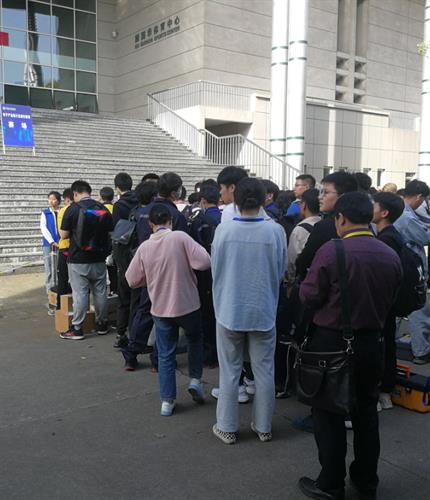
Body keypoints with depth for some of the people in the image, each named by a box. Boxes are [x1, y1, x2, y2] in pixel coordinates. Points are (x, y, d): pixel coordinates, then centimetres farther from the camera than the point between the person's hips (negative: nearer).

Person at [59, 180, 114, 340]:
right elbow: (110, 233, 8)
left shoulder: (73, 209, -9)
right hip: (99, 259, 4)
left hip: (78, 259, -4)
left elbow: (64, 234, -6)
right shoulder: (103, 209, 3)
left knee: (80, 293, 0)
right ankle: (102, 325, 22)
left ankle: (76, 329, 6)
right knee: (100, 292, 12)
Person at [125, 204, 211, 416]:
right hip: (188, 304, -1)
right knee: (195, 340, 27)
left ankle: (167, 401, 16)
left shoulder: (144, 247, -5)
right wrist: (186, 263, 0)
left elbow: (132, 280, 2)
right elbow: (204, 262, -20)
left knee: (165, 355, 13)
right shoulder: (180, 237, -14)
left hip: (161, 309, 2)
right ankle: (195, 380, 18)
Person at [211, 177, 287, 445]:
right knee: (264, 371, 15)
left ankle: (228, 427, 24)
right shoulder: (275, 230, -13)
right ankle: (263, 426, 28)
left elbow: (215, 269, -2)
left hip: (229, 310, 0)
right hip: (264, 310, 0)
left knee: (230, 372, 13)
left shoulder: (223, 229, -13)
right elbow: (282, 270, -1)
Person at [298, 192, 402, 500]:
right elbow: (391, 301, 6)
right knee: (366, 411, 19)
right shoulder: (391, 256, -3)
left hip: (331, 343, -5)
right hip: (371, 342, 5)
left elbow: (309, 296, -14)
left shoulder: (331, 250, -19)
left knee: (329, 415, 9)